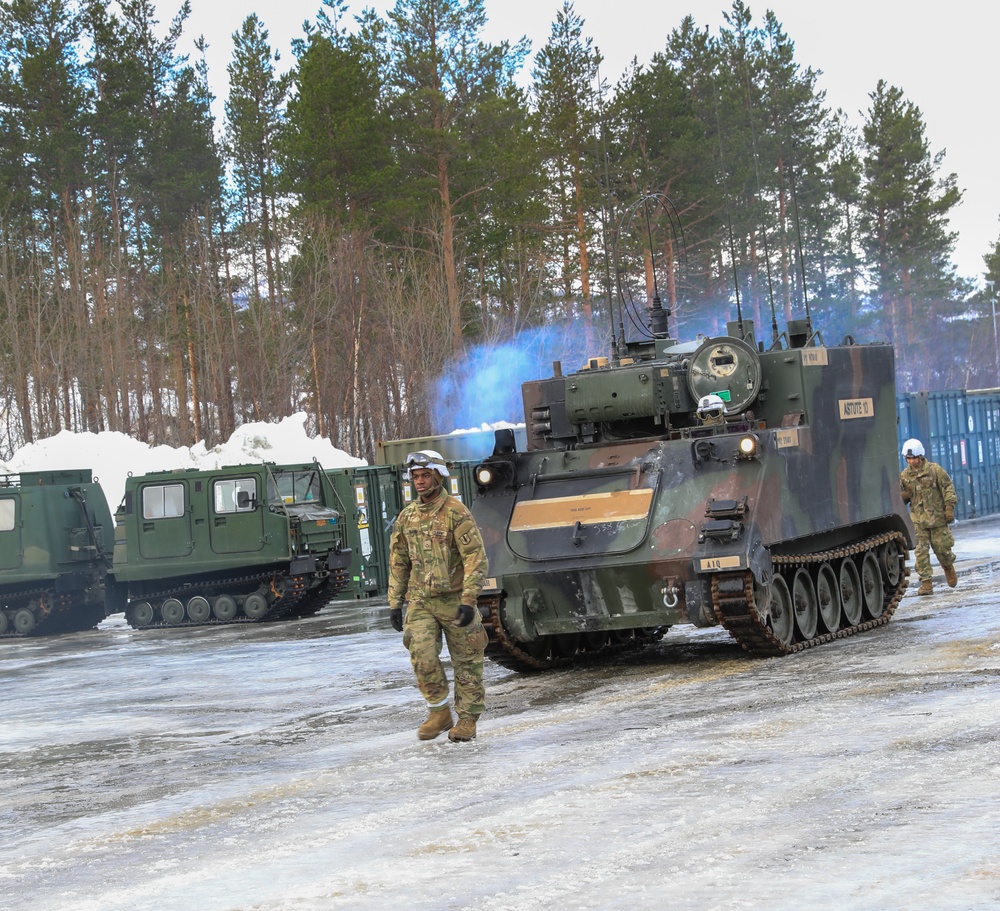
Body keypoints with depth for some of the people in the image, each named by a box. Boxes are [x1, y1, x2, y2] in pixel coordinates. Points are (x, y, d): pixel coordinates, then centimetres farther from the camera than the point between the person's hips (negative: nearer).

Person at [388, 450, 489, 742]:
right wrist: (394, 603, 13)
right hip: (419, 599, 4)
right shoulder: (407, 516, 9)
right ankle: (439, 713, 5)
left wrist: (468, 601, -19)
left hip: (453, 598, -4)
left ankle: (467, 718, 15)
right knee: (422, 655, -11)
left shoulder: (456, 512, -9)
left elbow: (476, 559, -13)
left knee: (466, 662, 3)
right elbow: (398, 562, 17)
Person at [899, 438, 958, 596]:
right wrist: (903, 496, -8)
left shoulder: (935, 469, -3)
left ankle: (949, 568, 38)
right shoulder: (904, 475, 6)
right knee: (921, 551, -7)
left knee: (942, 547, 5)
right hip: (918, 519, 2)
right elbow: (902, 497, 16)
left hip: (937, 517, -2)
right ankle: (926, 583, -5)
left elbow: (948, 488, -1)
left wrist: (949, 507, -10)